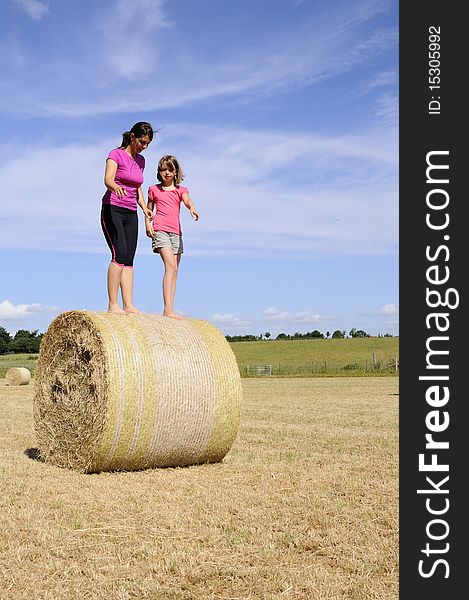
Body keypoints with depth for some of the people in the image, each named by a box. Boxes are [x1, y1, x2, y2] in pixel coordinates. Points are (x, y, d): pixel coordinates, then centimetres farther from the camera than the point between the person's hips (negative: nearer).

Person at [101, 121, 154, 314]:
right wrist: (116, 187, -43)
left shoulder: (141, 160, 16)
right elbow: (107, 179, -21)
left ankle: (128, 305, -1)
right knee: (120, 255, -17)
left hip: (131, 214, 7)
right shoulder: (116, 154, -4)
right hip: (112, 210, -7)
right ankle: (112, 304, -15)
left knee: (129, 260, 1)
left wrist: (144, 207, 7)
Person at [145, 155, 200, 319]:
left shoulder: (181, 190, 15)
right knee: (170, 265, -22)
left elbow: (187, 200, -6)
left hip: (176, 232, 4)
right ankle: (168, 309, -28)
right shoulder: (154, 189, 12)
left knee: (174, 270, 2)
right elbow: (149, 210, 18)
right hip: (160, 230, -4)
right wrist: (147, 224, -2)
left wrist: (192, 208, -29)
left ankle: (169, 309, 7)